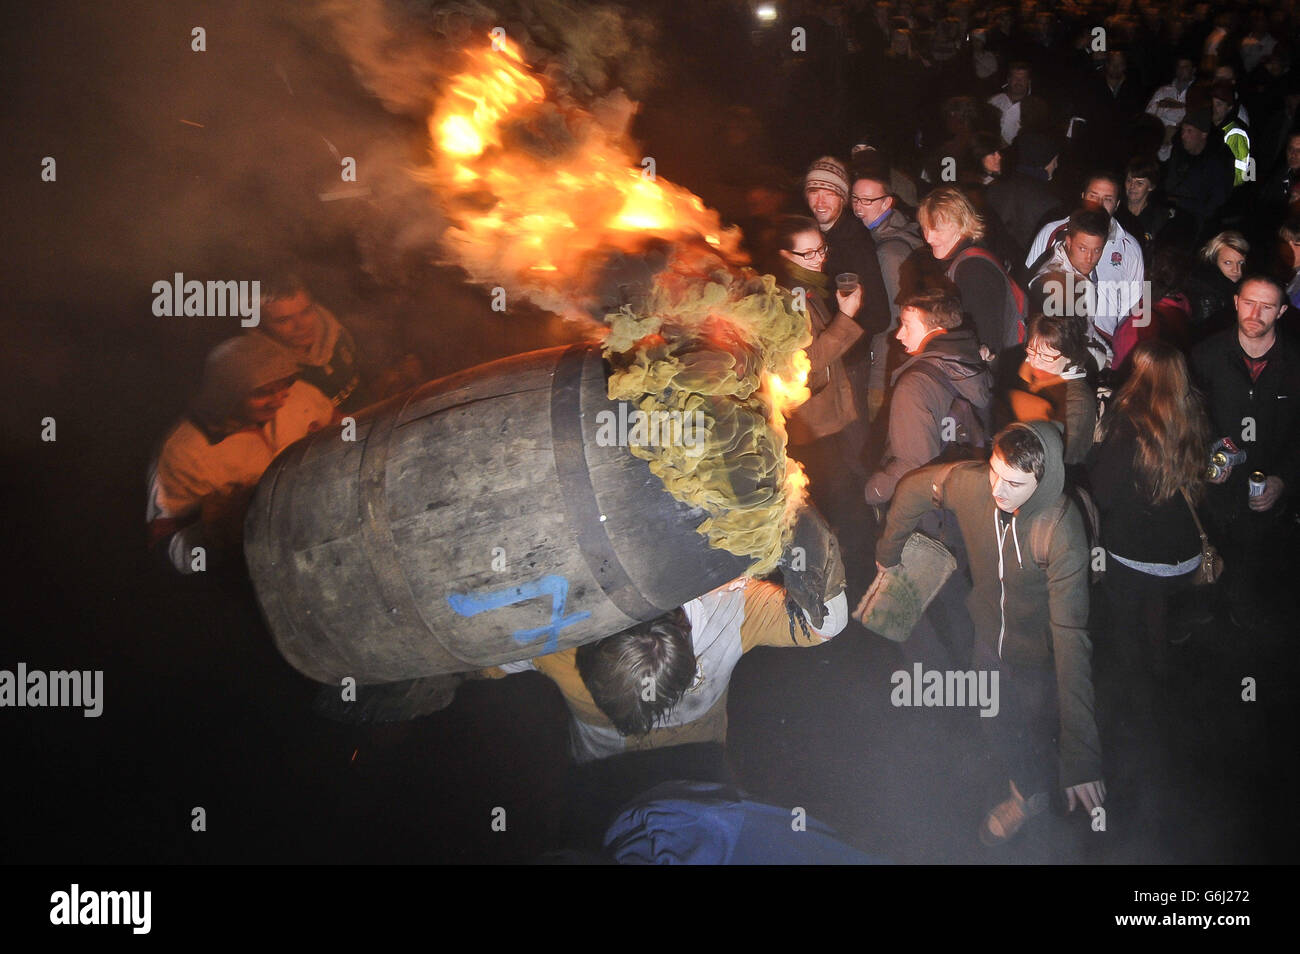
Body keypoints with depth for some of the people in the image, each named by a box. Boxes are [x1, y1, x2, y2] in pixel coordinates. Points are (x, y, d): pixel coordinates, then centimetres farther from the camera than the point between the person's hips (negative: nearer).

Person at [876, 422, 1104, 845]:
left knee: (1038, 733, 18)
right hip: (989, 634, 5)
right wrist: (887, 552, 15)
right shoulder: (969, 482, -27)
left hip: (1038, 652, -5)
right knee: (999, 726, 27)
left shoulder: (1061, 531, -39)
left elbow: (1071, 635, -42)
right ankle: (1030, 794, 59)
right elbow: (912, 489, -3)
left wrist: (1080, 752, -44)